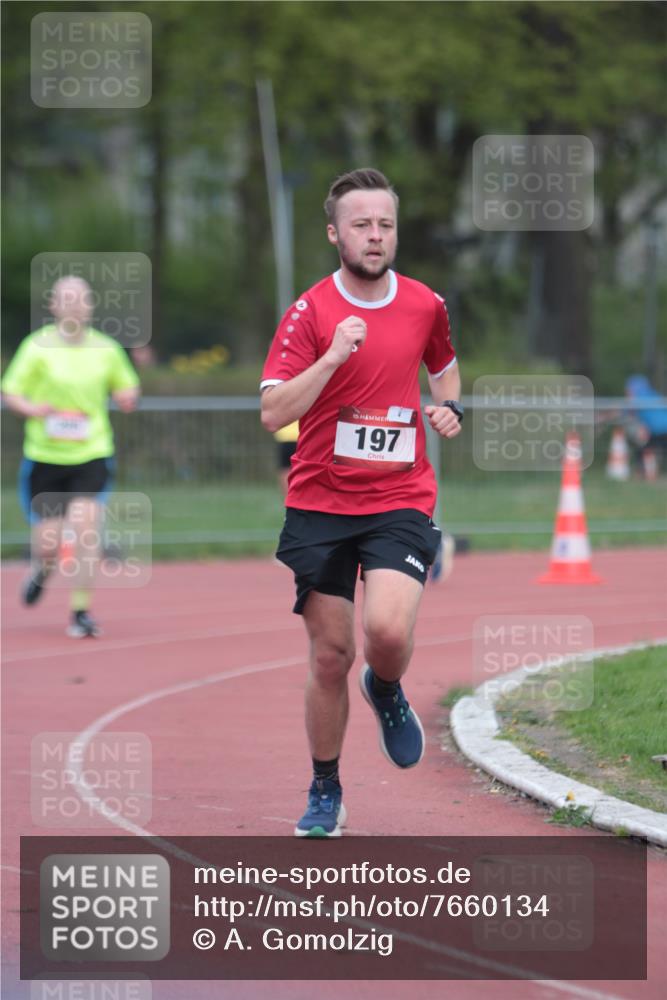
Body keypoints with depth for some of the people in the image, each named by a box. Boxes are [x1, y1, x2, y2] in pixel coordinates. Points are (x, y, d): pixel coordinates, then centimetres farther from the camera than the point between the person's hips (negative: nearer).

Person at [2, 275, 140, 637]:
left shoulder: (106, 349, 2)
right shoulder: (38, 346, -5)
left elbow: (125, 396, 14)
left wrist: (129, 396, -10)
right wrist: (31, 408, -22)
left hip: (91, 454, 1)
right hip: (45, 455, -1)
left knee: (84, 528, -17)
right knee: (49, 544, 1)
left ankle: (81, 611, -5)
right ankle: (42, 567, 39)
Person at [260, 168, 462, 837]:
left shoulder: (425, 305, 4)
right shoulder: (309, 313, -6)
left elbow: (444, 365, 27)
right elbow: (273, 413, -14)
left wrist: (449, 408, 6)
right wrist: (333, 356, -24)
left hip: (400, 502, 1)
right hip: (320, 505, -1)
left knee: (388, 631, -22)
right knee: (331, 655, 2)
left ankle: (386, 692, 14)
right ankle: (325, 793, 20)